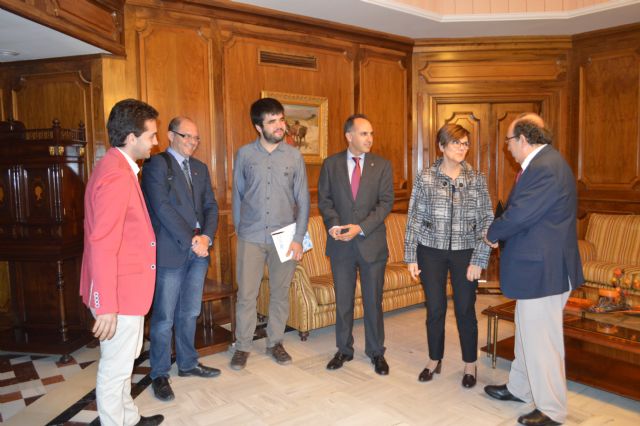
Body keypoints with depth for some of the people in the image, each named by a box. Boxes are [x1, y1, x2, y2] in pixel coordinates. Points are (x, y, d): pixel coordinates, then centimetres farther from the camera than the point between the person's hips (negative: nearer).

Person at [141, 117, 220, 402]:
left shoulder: (200, 168, 16)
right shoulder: (156, 164, -6)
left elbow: (210, 206, 11)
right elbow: (163, 208, -15)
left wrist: (206, 236, -7)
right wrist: (191, 241, -15)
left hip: (198, 250, 6)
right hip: (170, 251, -6)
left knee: (189, 313, 17)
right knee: (164, 317, 3)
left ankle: (187, 363, 32)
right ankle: (159, 375, 18)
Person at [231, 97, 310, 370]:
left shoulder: (294, 156, 0)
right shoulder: (244, 155, 0)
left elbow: (303, 200, 1)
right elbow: (237, 195, 8)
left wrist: (298, 238, -5)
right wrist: (239, 229, 7)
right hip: (251, 237, 0)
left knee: (280, 294, 11)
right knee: (246, 294, 4)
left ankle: (275, 342, 29)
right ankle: (242, 347, 21)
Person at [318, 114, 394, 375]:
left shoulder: (382, 165, 0)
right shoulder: (331, 164, 3)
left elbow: (386, 202, -5)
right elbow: (324, 199, 3)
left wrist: (361, 227, -17)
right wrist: (333, 225, -15)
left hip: (372, 242, -1)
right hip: (341, 243, 1)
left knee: (373, 301, 9)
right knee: (343, 301, 11)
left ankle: (376, 352, 25)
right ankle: (344, 349, 28)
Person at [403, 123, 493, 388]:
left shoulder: (476, 179, 0)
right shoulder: (425, 178, -1)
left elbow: (486, 221, -2)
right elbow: (414, 219, 1)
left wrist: (479, 259, -8)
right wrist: (410, 257, -2)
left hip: (465, 252, 0)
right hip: (431, 251, 0)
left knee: (465, 309, 8)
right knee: (435, 309, 9)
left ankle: (470, 364, 28)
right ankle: (434, 360, 30)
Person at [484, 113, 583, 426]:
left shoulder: (545, 168, -22)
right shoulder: (542, 163, 12)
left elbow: (519, 215, -24)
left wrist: (493, 233, -6)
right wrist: (500, 234, 3)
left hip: (543, 268, -11)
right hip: (536, 265, 11)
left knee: (541, 340, 3)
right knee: (527, 332, 22)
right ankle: (519, 388, 39)